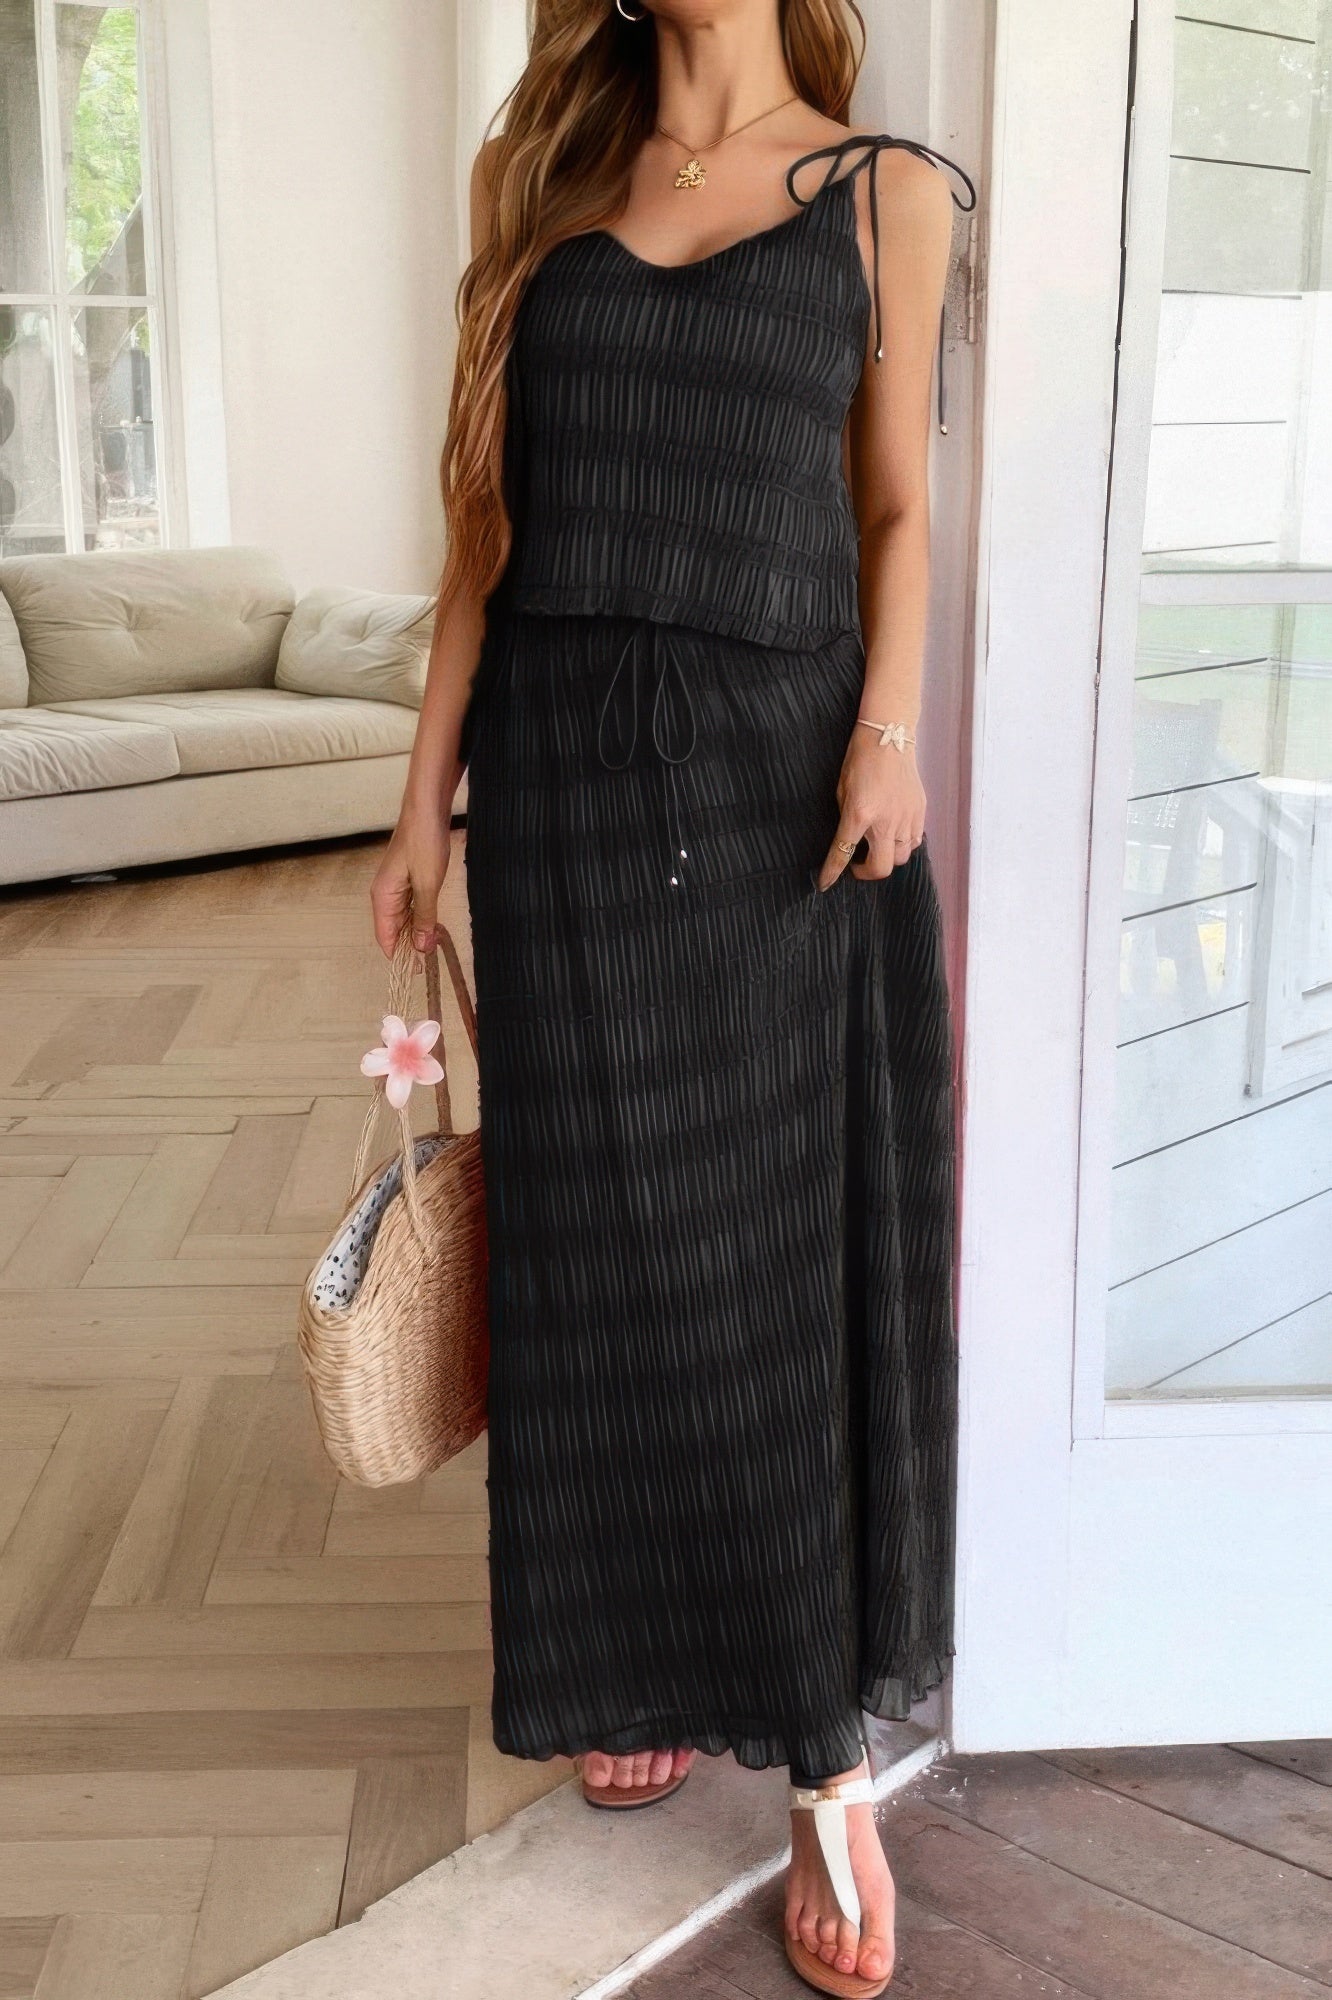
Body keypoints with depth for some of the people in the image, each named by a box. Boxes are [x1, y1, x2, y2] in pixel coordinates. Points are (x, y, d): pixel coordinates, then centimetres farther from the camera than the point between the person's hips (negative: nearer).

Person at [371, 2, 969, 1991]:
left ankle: (828, 1752, 12)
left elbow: (896, 504, 6)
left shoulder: (887, 190, 6)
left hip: (786, 768, -2)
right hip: (568, 767, 2)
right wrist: (428, 793, 4)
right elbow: (490, 514, 9)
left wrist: (888, 731, -11)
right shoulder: (539, 182, 11)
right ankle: (656, 1659, 27)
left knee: (800, 1251, 1)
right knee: (608, 1249, 7)